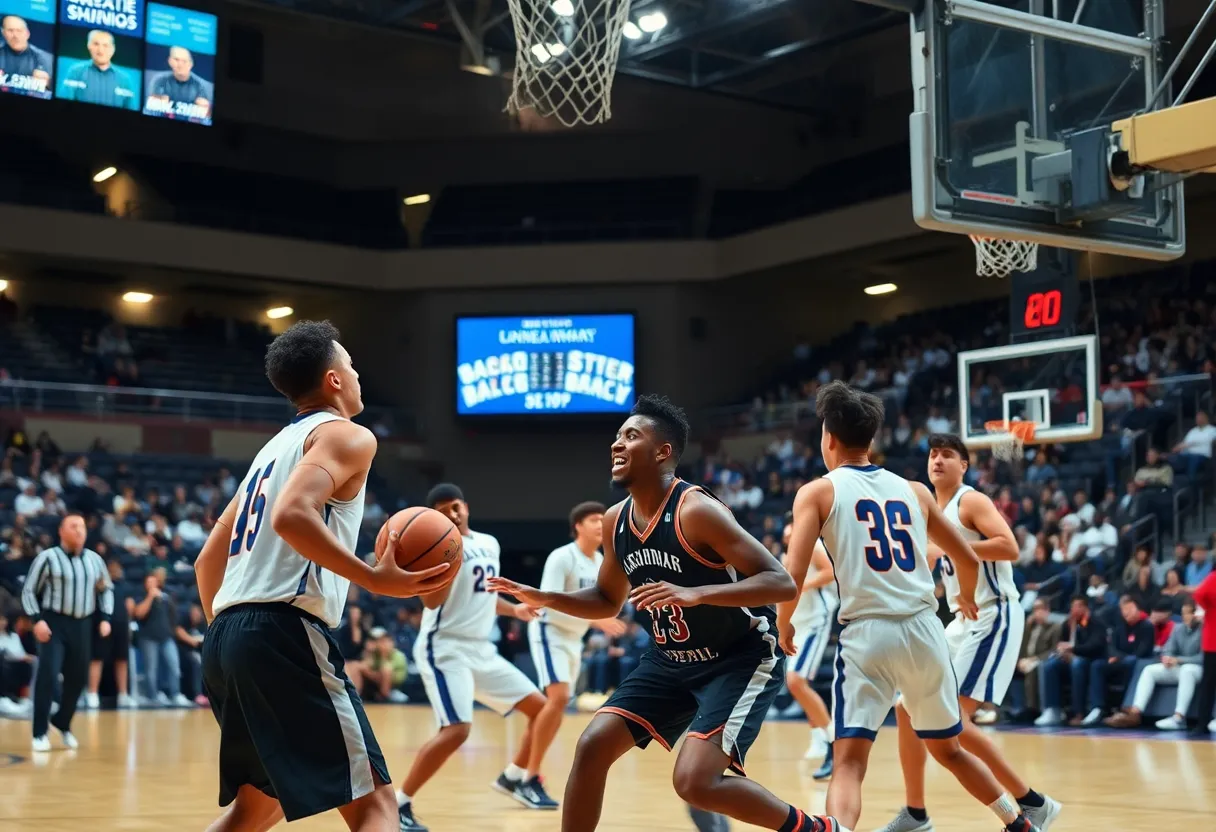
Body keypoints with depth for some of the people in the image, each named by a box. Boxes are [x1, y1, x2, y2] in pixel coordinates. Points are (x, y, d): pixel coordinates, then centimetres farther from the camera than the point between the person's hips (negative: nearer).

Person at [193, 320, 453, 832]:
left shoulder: (275, 447, 26)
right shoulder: (346, 435, 0)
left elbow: (207, 562, 28)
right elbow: (292, 517, -21)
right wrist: (374, 579, -19)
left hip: (226, 636, 9)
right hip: (283, 633, -9)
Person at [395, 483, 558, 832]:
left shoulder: (489, 544, 12)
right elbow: (432, 601, -27)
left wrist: (513, 609, 18)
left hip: (482, 649, 8)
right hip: (445, 648, -8)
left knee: (541, 708, 11)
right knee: (457, 729, -27)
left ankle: (515, 778, 32)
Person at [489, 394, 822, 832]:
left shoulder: (697, 511, -24)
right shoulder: (616, 520, -1)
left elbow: (781, 583, -28)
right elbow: (608, 600, 16)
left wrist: (694, 594, -39)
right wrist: (545, 599, -1)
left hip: (741, 658, -8)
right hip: (672, 661, 8)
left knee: (695, 781, -21)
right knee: (592, 746, -2)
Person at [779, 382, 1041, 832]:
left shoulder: (818, 492, 3)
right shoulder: (913, 490, 15)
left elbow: (794, 575, -8)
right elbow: (968, 559, 22)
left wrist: (784, 625, 10)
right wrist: (967, 599, 43)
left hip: (866, 634, -4)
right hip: (924, 629, 4)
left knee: (849, 762, -6)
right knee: (949, 750, 24)